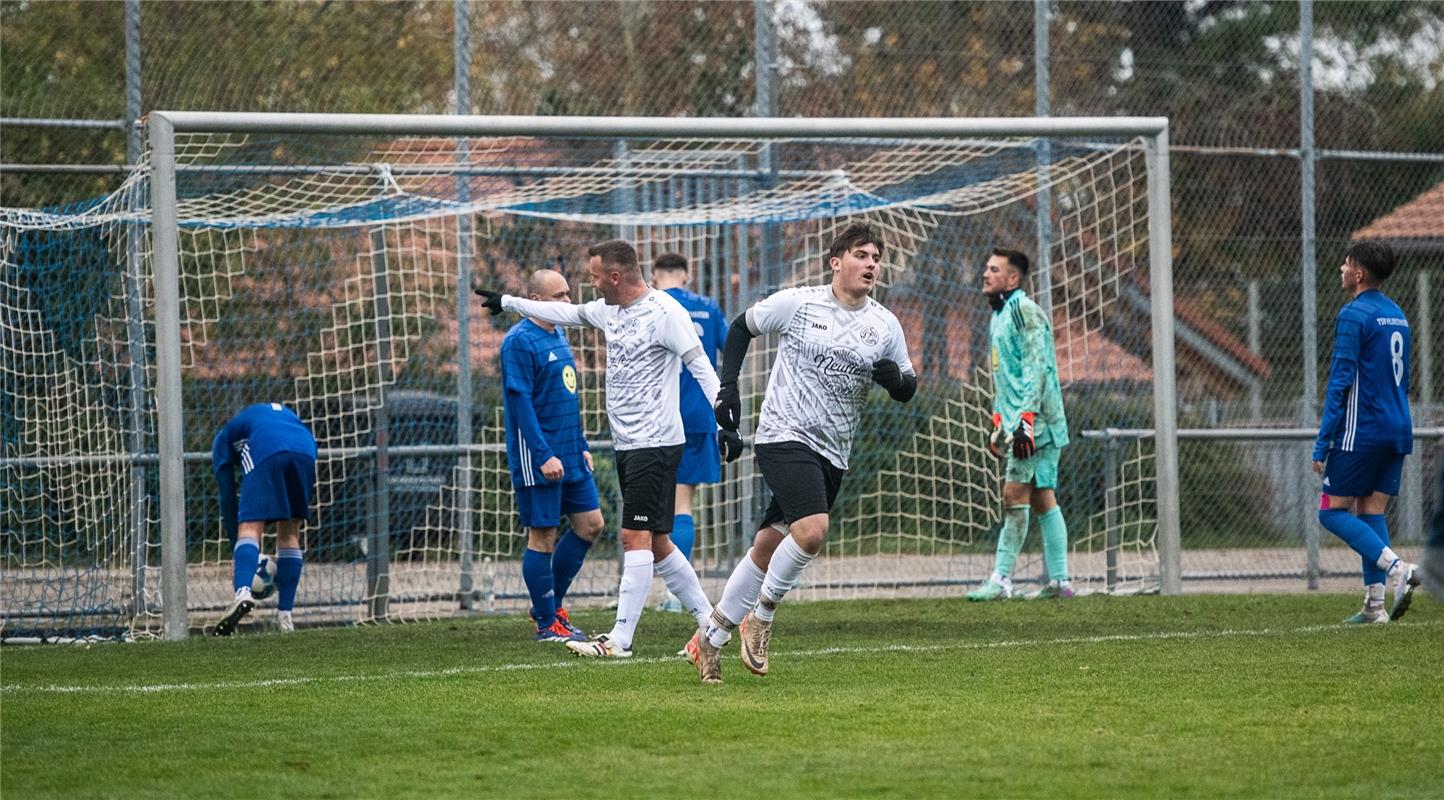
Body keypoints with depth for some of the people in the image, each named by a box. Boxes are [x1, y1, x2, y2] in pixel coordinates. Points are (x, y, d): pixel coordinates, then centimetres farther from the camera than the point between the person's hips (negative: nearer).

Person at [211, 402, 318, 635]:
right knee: (289, 533, 15)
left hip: (265, 454, -4)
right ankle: (285, 616, 9)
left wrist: (235, 552, 26)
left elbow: (228, 499, 24)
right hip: (305, 450, 4)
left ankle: (243, 592, -36)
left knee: (250, 527, -8)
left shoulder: (223, 438, 31)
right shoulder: (286, 413, 43)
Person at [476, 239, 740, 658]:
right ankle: (710, 621, 15)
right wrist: (506, 302, 36)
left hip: (656, 443, -9)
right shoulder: (609, 310, 13)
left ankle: (620, 639, -15)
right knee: (655, 543, 9)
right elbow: (566, 313, 29)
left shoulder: (664, 312, -13)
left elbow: (701, 367, -16)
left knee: (636, 536, -12)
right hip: (626, 445, 9)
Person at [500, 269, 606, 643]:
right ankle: (547, 623, 5)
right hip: (538, 459, -9)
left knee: (590, 523, 8)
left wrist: (581, 446, 21)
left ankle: (552, 603, 20)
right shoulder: (520, 341, -13)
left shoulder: (558, 337, 15)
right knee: (542, 536, -3)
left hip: (571, 457, 9)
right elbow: (520, 401, -18)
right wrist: (544, 455, -22)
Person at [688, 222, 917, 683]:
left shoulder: (885, 326, 5)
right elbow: (741, 328, 11)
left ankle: (710, 638, 19)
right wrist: (727, 387, 1)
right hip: (783, 436, -5)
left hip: (832, 454, 5)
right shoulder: (797, 304, -4)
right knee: (813, 528, -26)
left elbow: (907, 391, 13)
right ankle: (761, 615, -5)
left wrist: (896, 378, -11)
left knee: (768, 548, 7)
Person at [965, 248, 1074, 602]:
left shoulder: (1024, 310, -11)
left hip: (1035, 420, -10)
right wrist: (998, 424, 24)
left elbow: (1036, 367, -18)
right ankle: (1060, 581, 6)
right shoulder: (998, 317, 19)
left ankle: (1001, 581, -15)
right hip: (1016, 422, 10)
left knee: (1015, 496, -12)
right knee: (1042, 499, 7)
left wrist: (1026, 419, -23)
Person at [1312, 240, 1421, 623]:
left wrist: (1322, 443, -14)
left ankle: (1396, 568, -20)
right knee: (1371, 512, 9)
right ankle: (1375, 603, 1)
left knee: (1332, 512, -2)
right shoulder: (1397, 315, 15)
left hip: (1362, 432, -8)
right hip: (1398, 432, 8)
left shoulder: (1354, 315, -11)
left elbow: (1340, 382, -15)